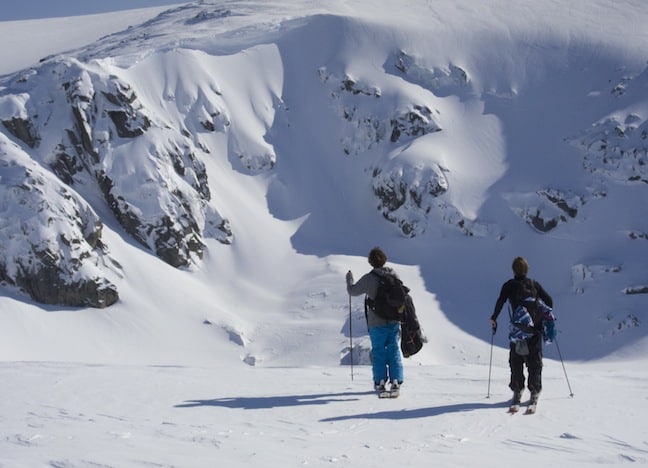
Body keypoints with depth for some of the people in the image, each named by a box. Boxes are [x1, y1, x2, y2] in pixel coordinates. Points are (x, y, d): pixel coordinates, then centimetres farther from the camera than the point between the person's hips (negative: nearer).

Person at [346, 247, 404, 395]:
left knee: (378, 351, 8)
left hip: (377, 323, -3)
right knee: (394, 350, 10)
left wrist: (349, 279, 19)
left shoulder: (368, 279, -13)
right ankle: (396, 381, 5)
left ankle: (380, 382, 7)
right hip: (394, 321, 3)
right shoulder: (393, 275, -3)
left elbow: (352, 291, 1)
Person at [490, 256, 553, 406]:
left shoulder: (509, 285, -2)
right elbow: (549, 301, 5)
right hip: (535, 327, 2)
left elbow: (500, 302, -9)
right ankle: (534, 391, 3)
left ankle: (517, 391, 4)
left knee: (516, 360, 8)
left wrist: (493, 319, 4)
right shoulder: (534, 284, 5)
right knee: (534, 359, 7)